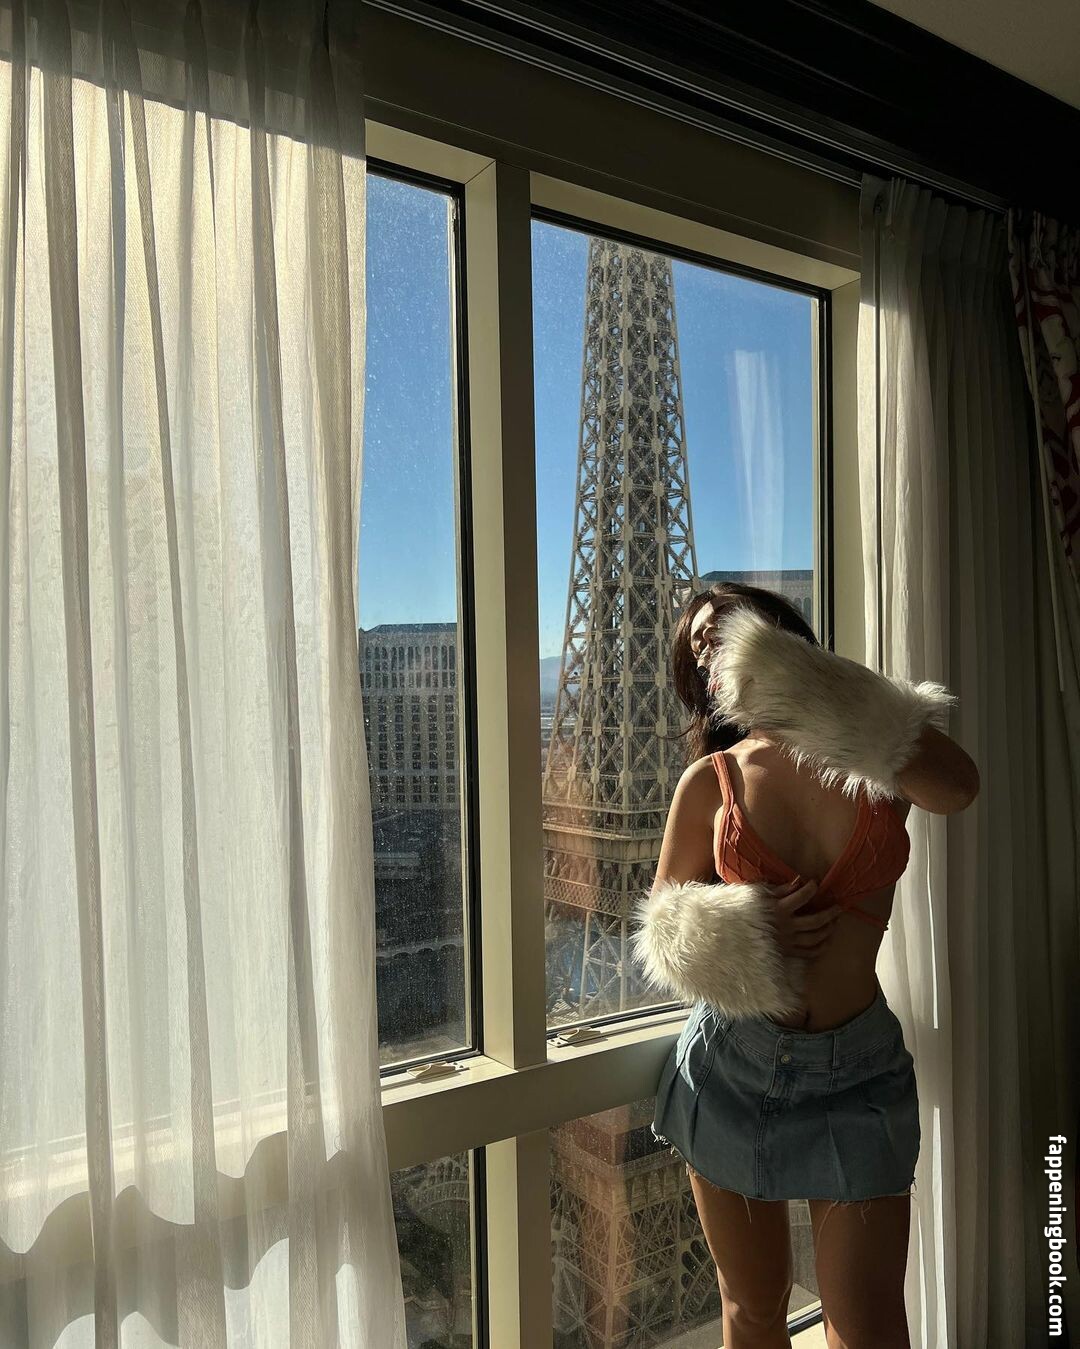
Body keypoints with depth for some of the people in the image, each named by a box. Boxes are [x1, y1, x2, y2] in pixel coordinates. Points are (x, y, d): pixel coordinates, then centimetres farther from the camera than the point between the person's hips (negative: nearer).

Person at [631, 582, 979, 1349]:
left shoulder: (877, 750, -4)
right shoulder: (712, 779, -4)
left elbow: (957, 787, -28)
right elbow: (664, 929, 3)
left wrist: (796, 680, -25)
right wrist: (746, 931, -17)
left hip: (857, 1069, 0)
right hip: (730, 1063, 1)